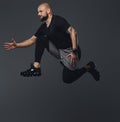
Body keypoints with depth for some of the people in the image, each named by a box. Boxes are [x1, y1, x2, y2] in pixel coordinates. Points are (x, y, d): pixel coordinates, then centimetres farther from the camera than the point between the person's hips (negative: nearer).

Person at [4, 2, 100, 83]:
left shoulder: (58, 20, -19)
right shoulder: (43, 27, 5)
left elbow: (73, 32, -27)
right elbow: (32, 40, 8)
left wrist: (74, 51, -30)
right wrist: (17, 45, -3)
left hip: (69, 52, -7)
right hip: (59, 50, 7)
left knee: (67, 79, -6)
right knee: (40, 38, -5)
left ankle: (88, 67, 17)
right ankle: (36, 68, -9)